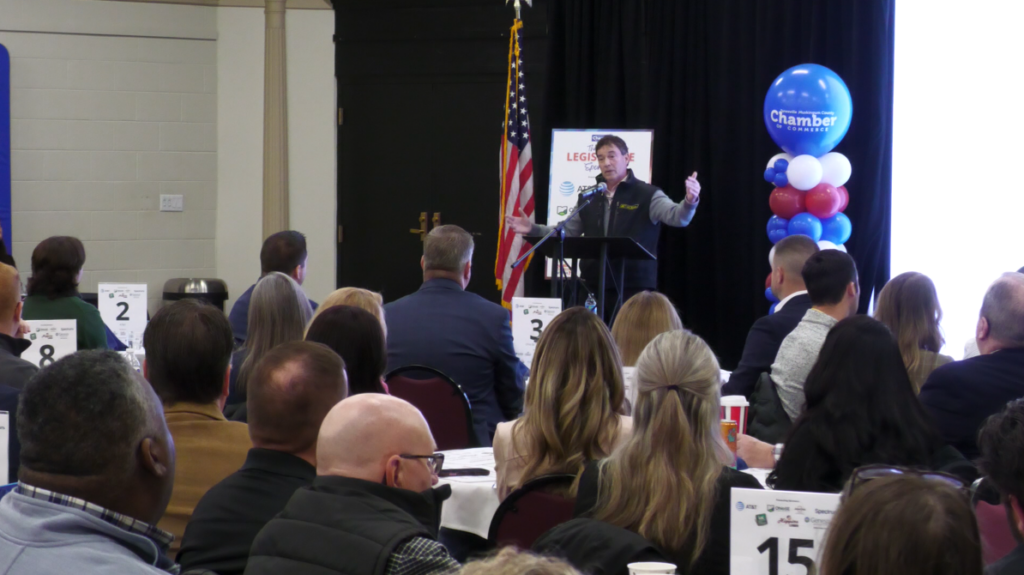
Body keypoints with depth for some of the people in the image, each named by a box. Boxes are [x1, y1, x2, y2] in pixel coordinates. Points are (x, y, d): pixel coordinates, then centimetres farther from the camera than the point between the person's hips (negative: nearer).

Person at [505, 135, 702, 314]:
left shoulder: (647, 194, -2)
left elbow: (676, 217, -18)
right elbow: (567, 232, 21)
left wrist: (689, 202, -40)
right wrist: (533, 229, 9)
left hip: (635, 287, -5)